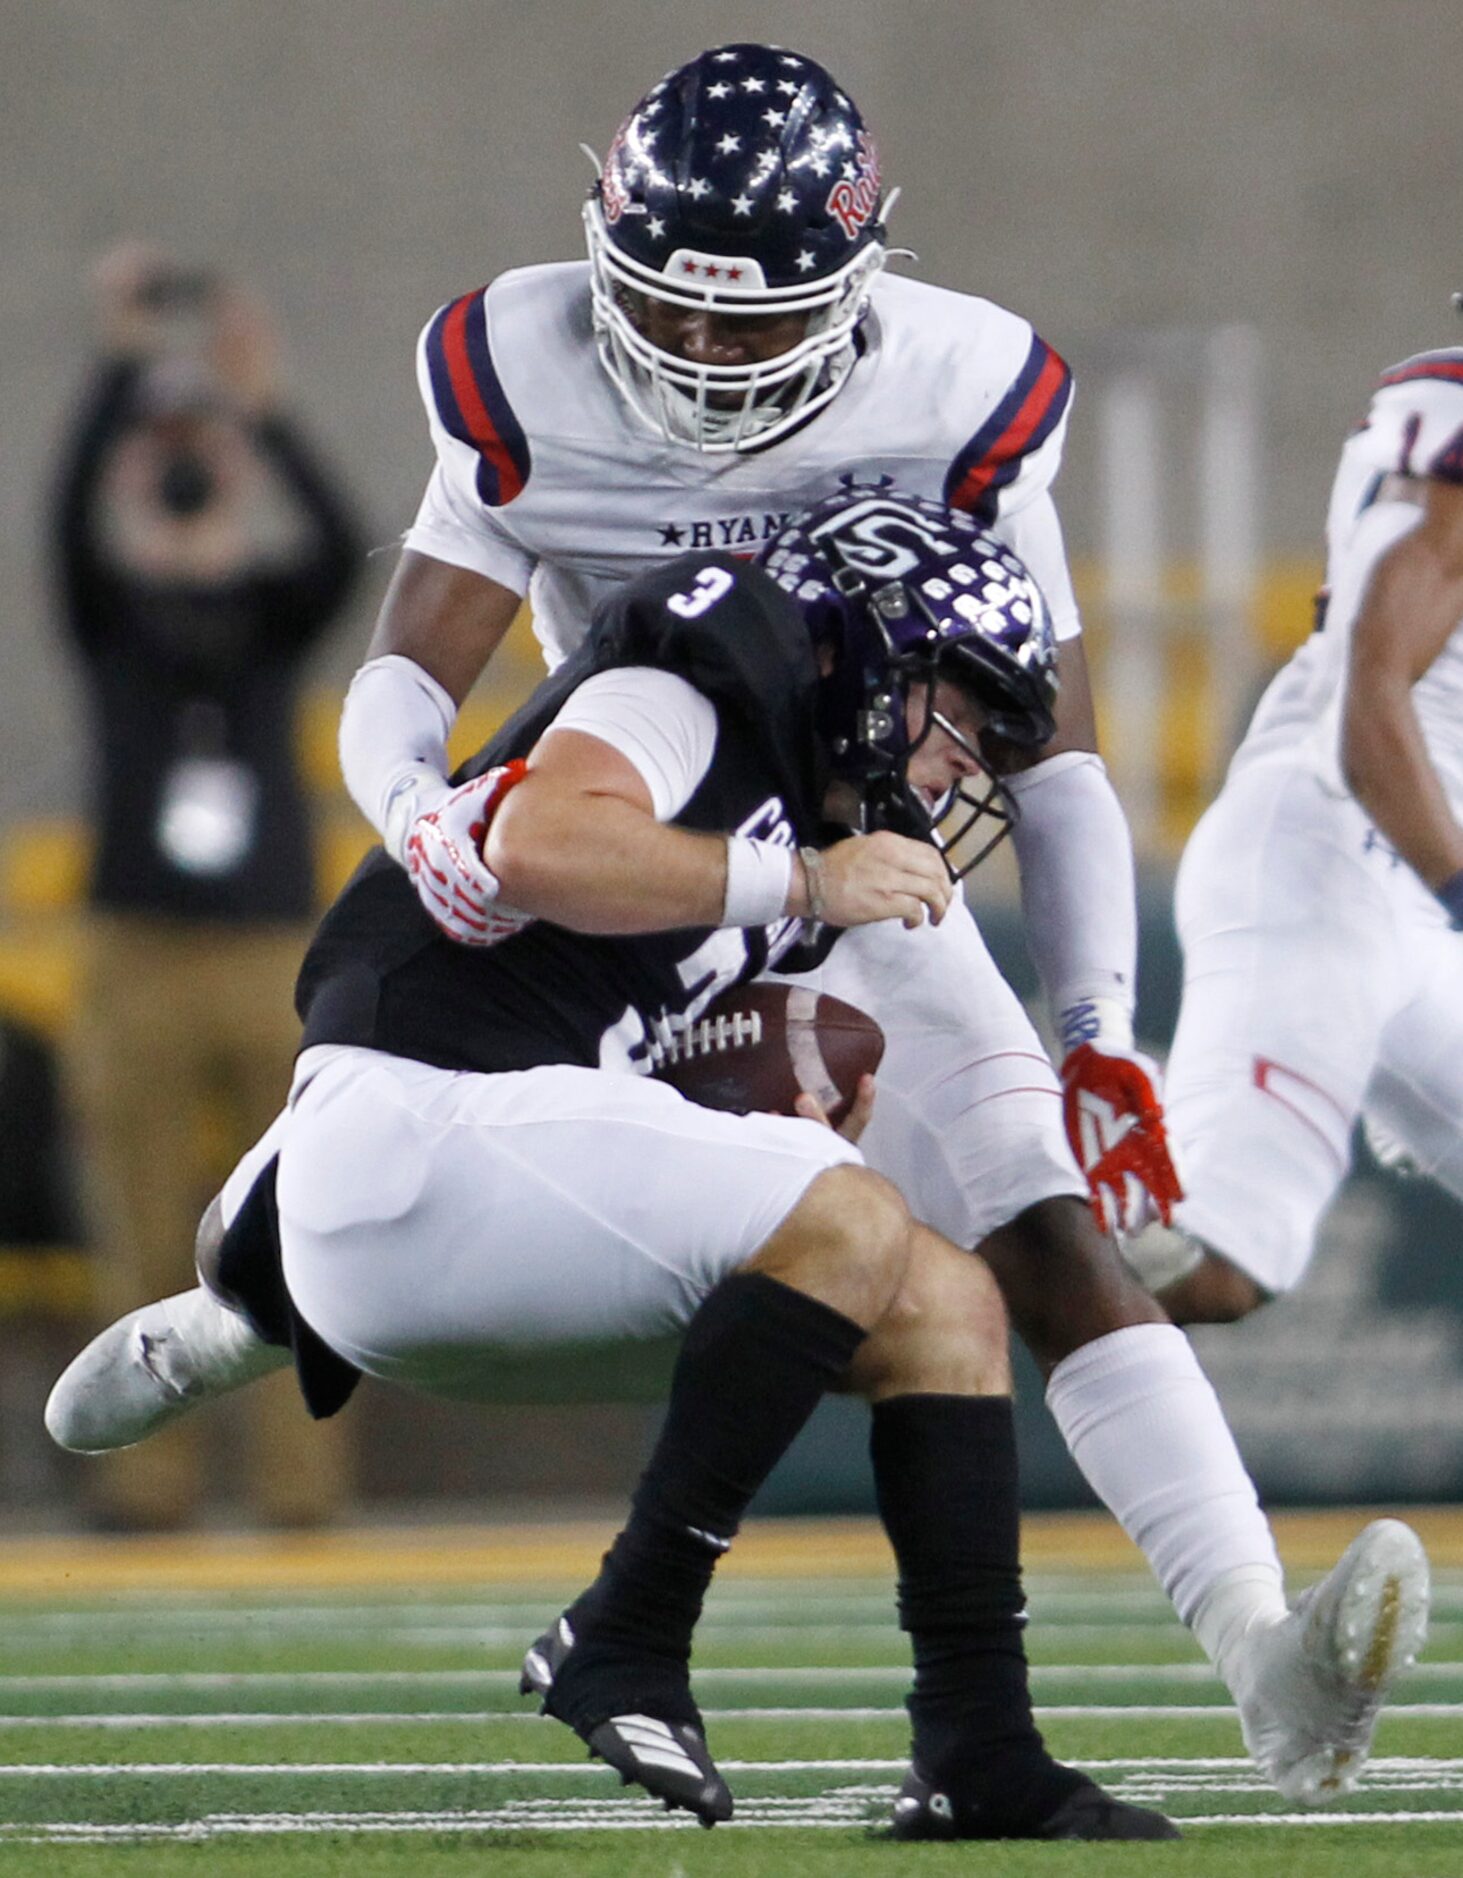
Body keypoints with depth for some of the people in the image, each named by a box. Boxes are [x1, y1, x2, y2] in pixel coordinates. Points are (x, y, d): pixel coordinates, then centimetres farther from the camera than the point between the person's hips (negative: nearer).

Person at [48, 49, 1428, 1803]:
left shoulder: (960, 398, -19)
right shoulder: (529, 379, -17)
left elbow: (1051, 751, -12)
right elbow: (407, 674, -20)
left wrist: (1099, 1027, -22)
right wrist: (417, 807, -44)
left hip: (860, 896, -1)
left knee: (1054, 1243, -20)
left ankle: (1268, 1669, -32)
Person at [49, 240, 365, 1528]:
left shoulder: (274, 624, 8)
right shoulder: (112, 624, 6)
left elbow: (340, 551, -11)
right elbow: (75, 518, -11)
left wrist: (264, 415, -20)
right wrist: (123, 366, -18)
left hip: (276, 960, 1)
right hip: (141, 967, -1)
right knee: (148, 1241, -2)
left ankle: (303, 1475, -2)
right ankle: (151, 1479, 0)